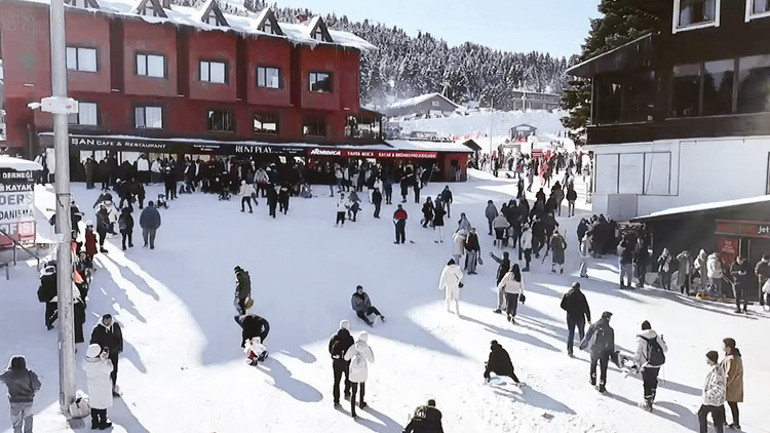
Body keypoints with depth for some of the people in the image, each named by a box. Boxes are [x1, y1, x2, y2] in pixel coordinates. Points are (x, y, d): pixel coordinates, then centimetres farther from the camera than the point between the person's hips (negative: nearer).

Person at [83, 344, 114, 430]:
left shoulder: (87, 362, -16)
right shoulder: (102, 364, -31)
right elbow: (110, 368, -14)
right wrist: (106, 358, -14)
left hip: (91, 386, 5)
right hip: (102, 387, -5)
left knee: (93, 403, 21)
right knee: (103, 404, 13)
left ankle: (94, 423, 32)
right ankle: (103, 423, 26)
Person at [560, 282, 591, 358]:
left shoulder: (567, 295, -5)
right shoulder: (581, 295, -13)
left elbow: (562, 305, -4)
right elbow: (586, 308, -13)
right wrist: (588, 319, -5)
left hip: (570, 318, 1)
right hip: (580, 317, -1)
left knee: (570, 333, 5)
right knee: (581, 332, 23)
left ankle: (569, 351, -2)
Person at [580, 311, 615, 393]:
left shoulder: (593, 327, -8)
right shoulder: (610, 330, -10)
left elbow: (587, 337, -1)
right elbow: (612, 344, -3)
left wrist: (582, 345, 14)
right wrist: (612, 354, 8)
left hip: (594, 350, 2)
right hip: (605, 352, -2)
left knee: (593, 365, 26)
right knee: (603, 369, 8)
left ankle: (593, 381, 40)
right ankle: (602, 387, 12)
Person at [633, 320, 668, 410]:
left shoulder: (640, 338, -10)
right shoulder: (656, 336, 0)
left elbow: (638, 353, -13)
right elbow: (665, 349, 5)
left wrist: (635, 363, 0)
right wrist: (663, 343, 26)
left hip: (647, 365, -5)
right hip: (658, 364, 5)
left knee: (647, 383, 4)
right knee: (654, 380, 24)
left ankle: (647, 403, 6)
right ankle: (652, 397, 43)